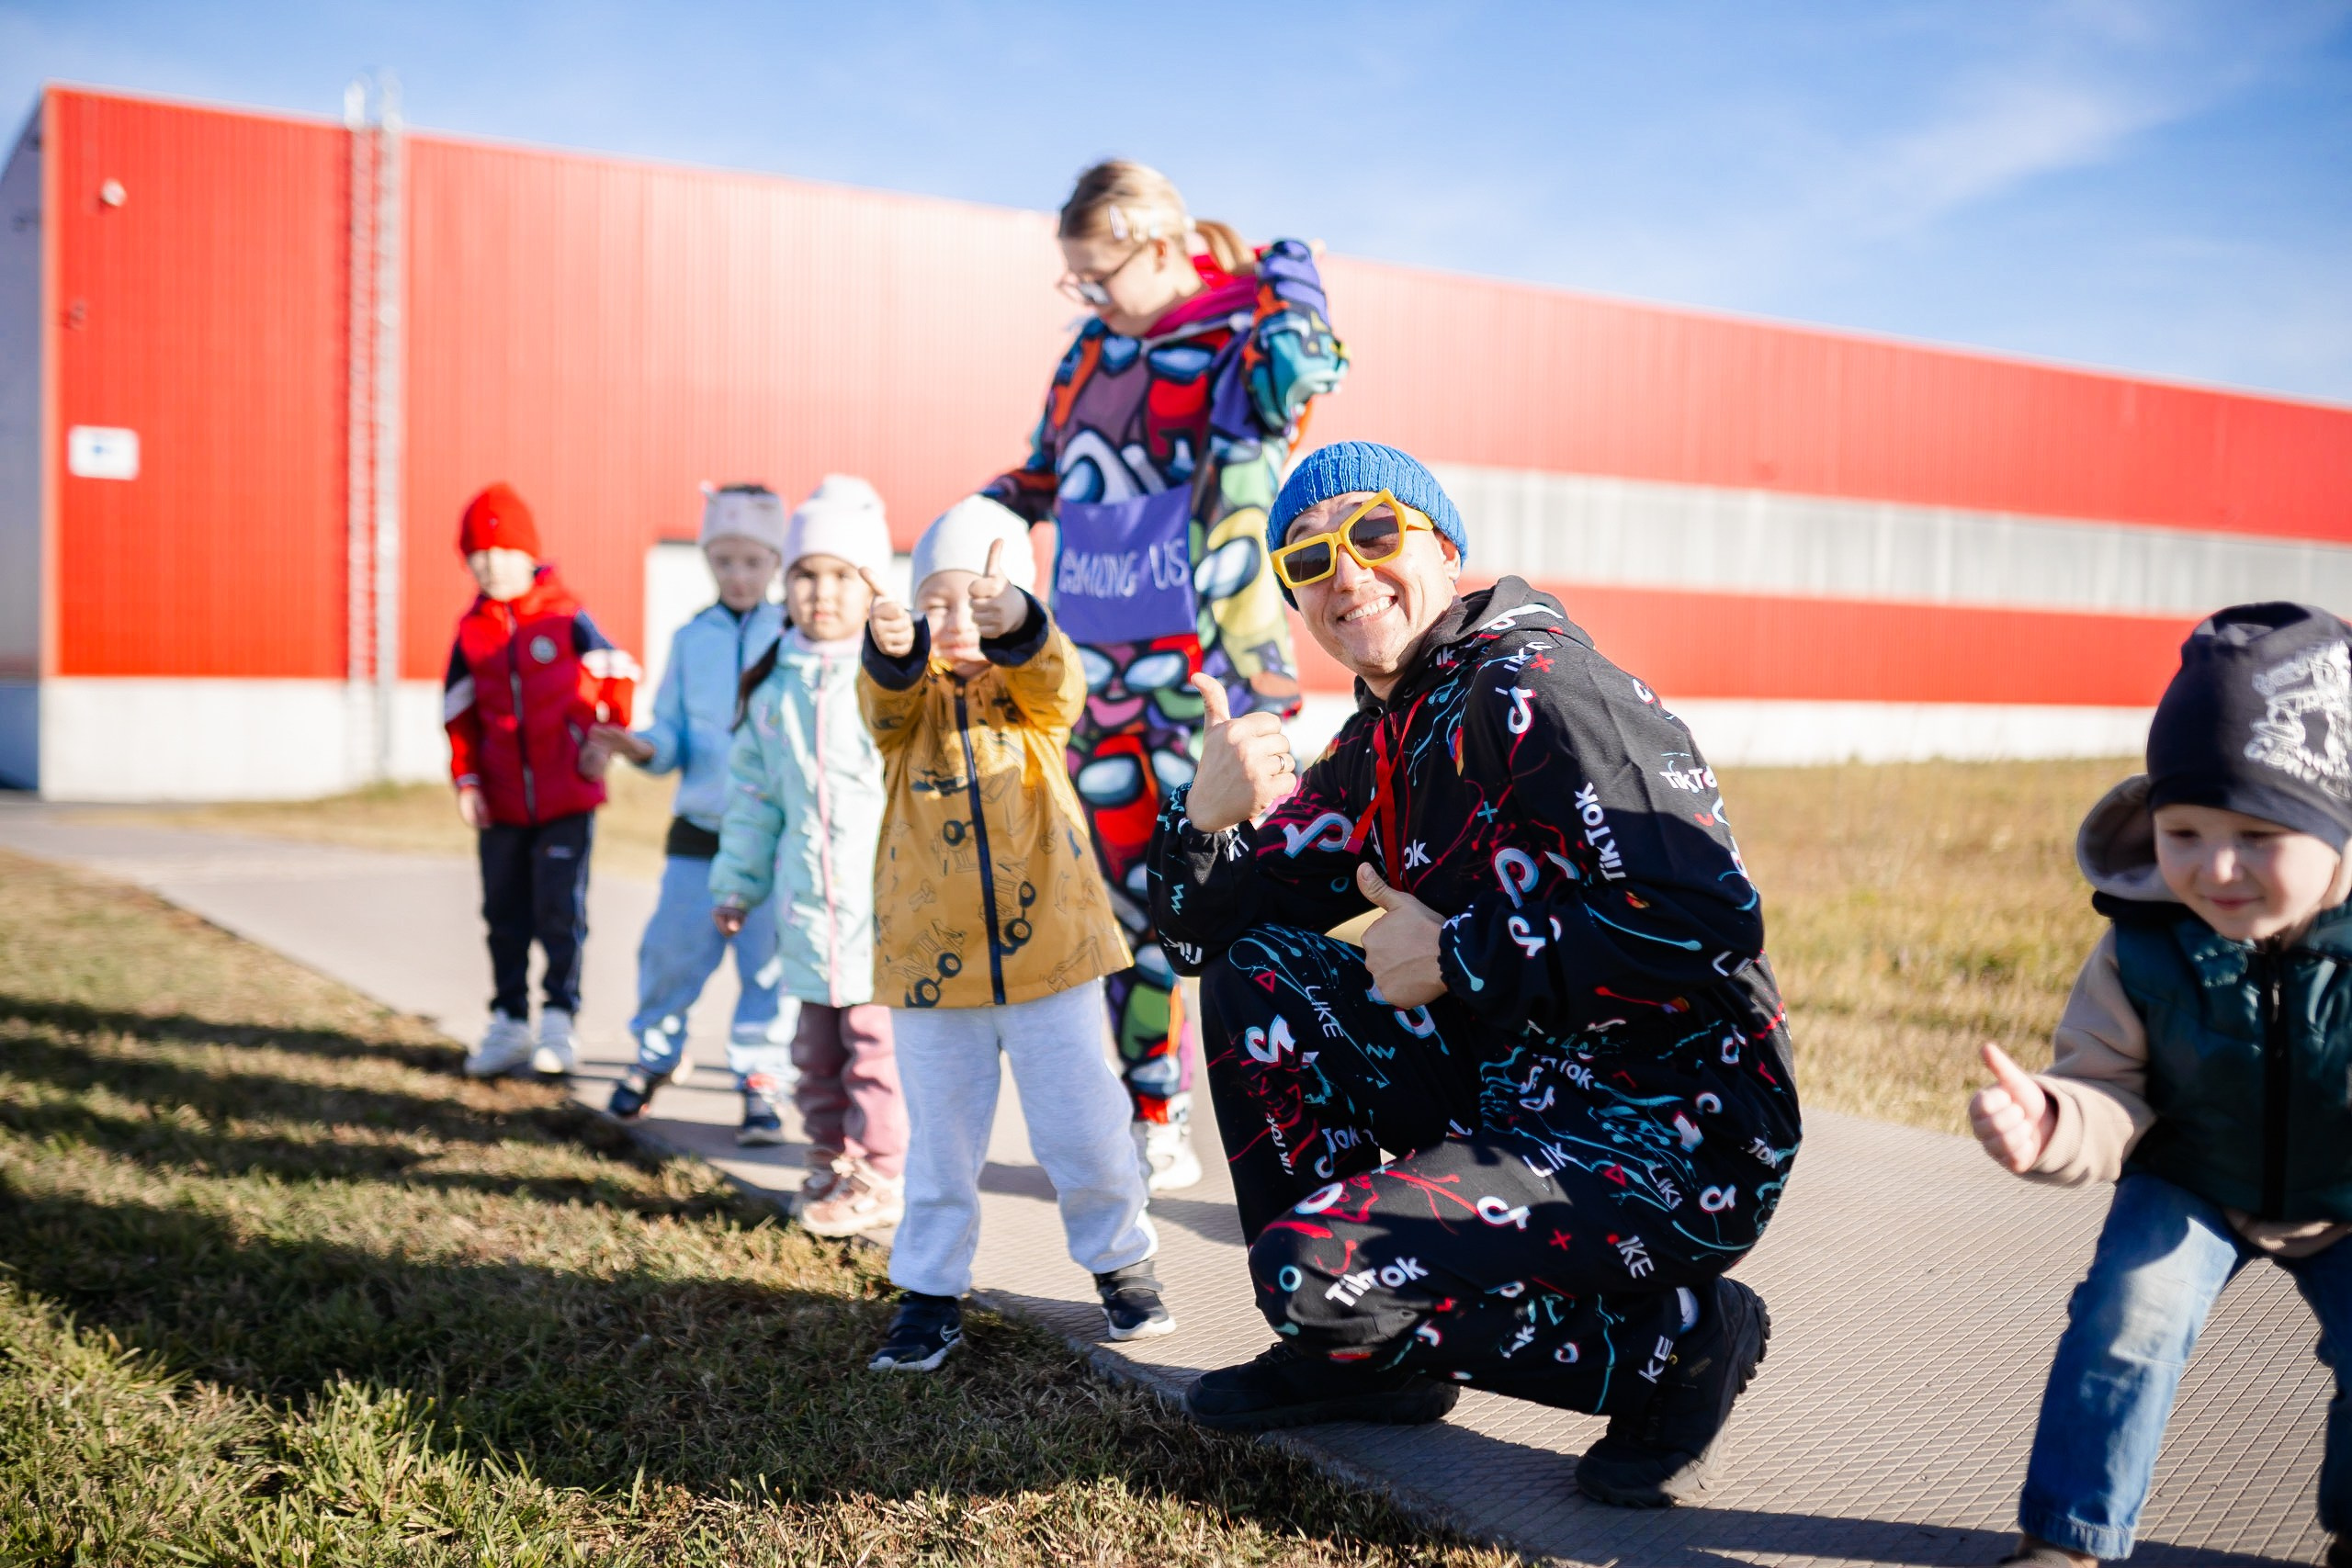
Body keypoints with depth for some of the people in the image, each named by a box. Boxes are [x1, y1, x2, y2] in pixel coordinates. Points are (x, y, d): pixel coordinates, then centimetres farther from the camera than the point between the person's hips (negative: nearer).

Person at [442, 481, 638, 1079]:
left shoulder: (566, 618, -5)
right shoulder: (471, 630, 4)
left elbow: (619, 676, 6)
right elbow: (460, 713, 9)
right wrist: (466, 781, 3)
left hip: (567, 799, -4)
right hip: (501, 804, 4)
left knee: (561, 911, -5)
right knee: (505, 914, 10)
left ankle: (558, 1019, 7)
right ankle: (509, 1023, 21)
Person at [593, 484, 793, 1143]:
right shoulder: (690, 640, 8)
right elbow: (672, 733, 6)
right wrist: (643, 746, -14)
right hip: (698, 828, 2)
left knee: (769, 963, 2)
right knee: (672, 951, 5)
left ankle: (760, 1082, 18)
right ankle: (655, 1055, 31)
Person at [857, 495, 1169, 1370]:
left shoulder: (1033, 687, 2)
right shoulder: (910, 697, 3)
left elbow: (1057, 683, -21)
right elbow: (887, 703, -21)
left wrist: (1017, 626, -45)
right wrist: (890, 649, -45)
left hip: (1049, 946, 0)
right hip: (929, 959, 0)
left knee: (1084, 1125, 8)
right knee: (941, 1140, 9)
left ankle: (1121, 1262, 30)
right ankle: (930, 1294, 24)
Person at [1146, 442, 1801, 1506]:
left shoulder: (1536, 689, -17)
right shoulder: (1378, 749, 10)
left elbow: (1708, 926, -27)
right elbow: (1200, 935, 10)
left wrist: (1458, 959, -18)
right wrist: (1210, 817, -12)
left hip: (1676, 1139, -9)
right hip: (1517, 1097, 9)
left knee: (1310, 1269, -20)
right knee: (1256, 973, 4)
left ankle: (1664, 1341, 0)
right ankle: (1361, 1356, 12)